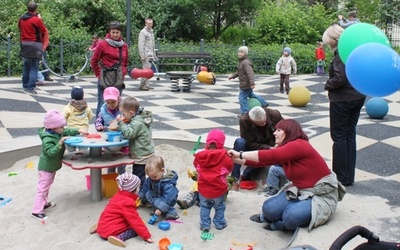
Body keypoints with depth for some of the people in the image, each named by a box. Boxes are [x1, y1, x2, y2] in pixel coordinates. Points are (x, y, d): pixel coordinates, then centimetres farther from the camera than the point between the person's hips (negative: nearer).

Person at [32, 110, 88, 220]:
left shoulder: (58, 132, -2)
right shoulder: (48, 139, -28)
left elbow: (68, 131, 12)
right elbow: (51, 152, -34)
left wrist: (79, 130, 0)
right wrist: (60, 143, -41)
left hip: (52, 166, 10)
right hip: (46, 167, -10)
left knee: (47, 186, 23)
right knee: (43, 187, -7)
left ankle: (44, 203, 39)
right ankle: (36, 211, -3)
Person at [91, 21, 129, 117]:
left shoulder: (124, 46, 9)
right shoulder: (103, 44, -5)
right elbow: (94, 61, 2)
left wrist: (123, 73, 9)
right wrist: (99, 74, 2)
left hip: (119, 82, 4)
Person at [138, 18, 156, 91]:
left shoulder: (151, 31, 20)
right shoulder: (143, 32, -6)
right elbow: (140, 44, -12)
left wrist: (154, 55, 20)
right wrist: (142, 56, -18)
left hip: (151, 55, 8)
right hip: (146, 55, -8)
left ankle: (147, 85, 12)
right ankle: (142, 85, -6)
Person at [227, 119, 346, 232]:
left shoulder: (299, 145, -22)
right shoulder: (283, 150, 6)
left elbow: (271, 156, -31)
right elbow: (263, 160, -2)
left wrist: (240, 154, -28)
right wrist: (238, 159, -12)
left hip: (322, 194, -8)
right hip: (301, 191, 8)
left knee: (291, 217, -31)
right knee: (269, 208, -13)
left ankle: (277, 224, 1)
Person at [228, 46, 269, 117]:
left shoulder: (246, 63, -22)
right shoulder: (241, 62, 11)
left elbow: (250, 73, -30)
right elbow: (239, 72, 25)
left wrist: (252, 83, -36)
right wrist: (232, 76, 22)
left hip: (245, 84, -11)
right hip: (244, 84, 11)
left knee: (242, 97, -6)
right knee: (251, 94, 25)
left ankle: (244, 112, 3)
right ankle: (264, 103, 39)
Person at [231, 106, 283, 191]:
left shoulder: (275, 115, -22)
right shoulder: (244, 121, -27)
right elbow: (250, 144, -22)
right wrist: (268, 148, -32)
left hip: (271, 148, 0)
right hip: (253, 147, 0)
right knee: (239, 142, -33)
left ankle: (242, 177, -18)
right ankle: (235, 179, -30)